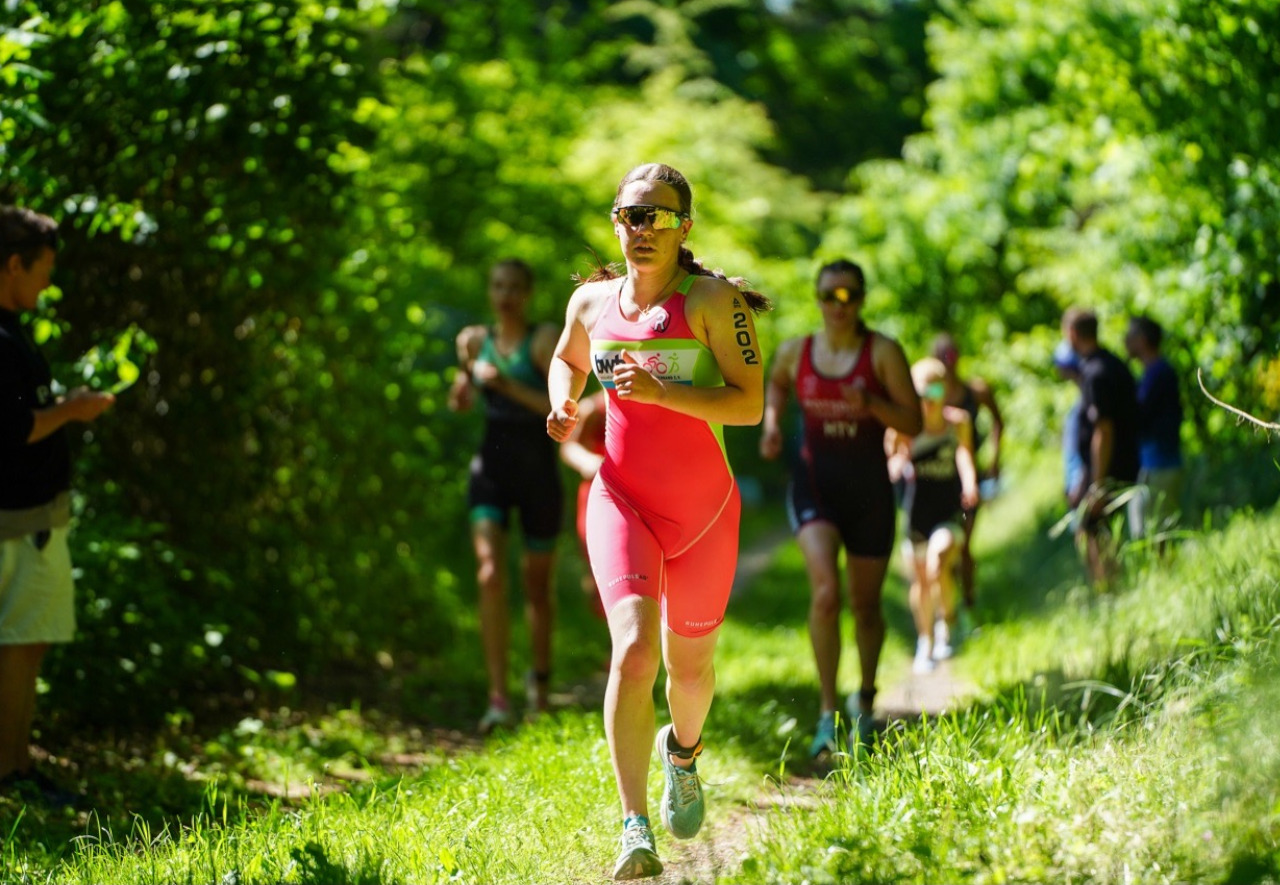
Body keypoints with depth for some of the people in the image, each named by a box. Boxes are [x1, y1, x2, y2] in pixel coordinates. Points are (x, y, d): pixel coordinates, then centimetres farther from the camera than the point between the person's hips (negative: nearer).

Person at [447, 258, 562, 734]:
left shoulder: (545, 339, -5)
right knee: (490, 575, -15)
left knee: (537, 583, 10)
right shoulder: (477, 340, 8)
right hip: (491, 464, 2)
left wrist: (506, 384, -21)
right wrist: (463, 383, -1)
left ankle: (540, 678, 36)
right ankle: (498, 698, -18)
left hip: (538, 468, -2)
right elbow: (460, 404, 21)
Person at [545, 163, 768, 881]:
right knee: (633, 648, -21)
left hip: (704, 507, -1)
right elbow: (567, 358, 26)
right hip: (623, 498, 1)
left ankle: (682, 750, 51)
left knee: (690, 664, 14)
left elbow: (750, 403, -15)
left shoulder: (713, 300, -9)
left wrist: (660, 390, -26)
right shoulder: (592, 302, 4)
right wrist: (564, 403, 4)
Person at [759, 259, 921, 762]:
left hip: (869, 489, 0)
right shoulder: (795, 352, 2)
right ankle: (827, 712, -15)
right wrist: (772, 423, 7)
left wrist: (871, 404, -24)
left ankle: (865, 699, 38)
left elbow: (913, 422, -7)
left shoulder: (883, 352, -6)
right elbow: (775, 384, 25)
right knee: (824, 593, -22)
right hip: (814, 484, 0)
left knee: (865, 605, 11)